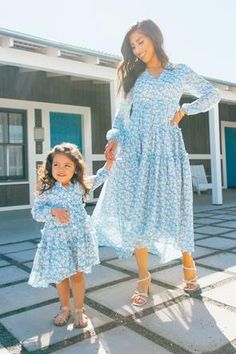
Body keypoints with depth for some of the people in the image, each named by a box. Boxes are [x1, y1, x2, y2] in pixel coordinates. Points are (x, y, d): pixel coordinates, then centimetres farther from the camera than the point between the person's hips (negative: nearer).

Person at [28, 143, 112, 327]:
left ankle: (79, 310, 28)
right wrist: (53, 211, -22)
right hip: (56, 239, 0)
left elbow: (98, 179, 17)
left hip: (79, 237, 1)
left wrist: (109, 163, 10)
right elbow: (36, 211, -6)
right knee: (61, 277, 12)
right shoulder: (47, 189, -7)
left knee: (77, 275, 8)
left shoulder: (81, 185, 0)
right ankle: (65, 308, 36)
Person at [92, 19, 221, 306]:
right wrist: (115, 138, -7)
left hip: (166, 150, -1)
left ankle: (188, 262, 25)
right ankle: (143, 278, 10)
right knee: (137, 213, -2)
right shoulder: (134, 77, 15)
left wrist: (184, 110, 6)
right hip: (135, 151, 2)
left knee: (173, 211, -2)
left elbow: (212, 95, 19)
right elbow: (122, 114, 11)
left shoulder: (180, 73, 11)